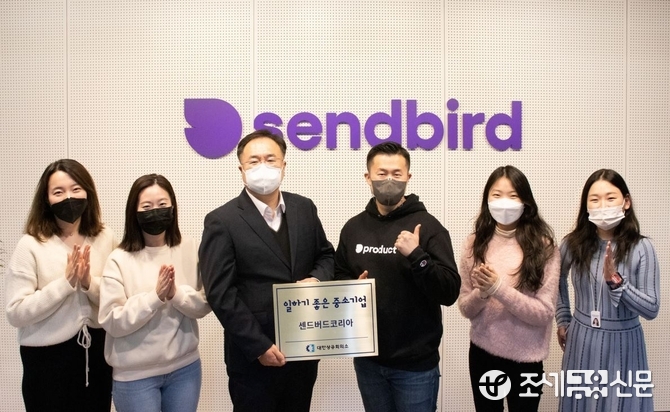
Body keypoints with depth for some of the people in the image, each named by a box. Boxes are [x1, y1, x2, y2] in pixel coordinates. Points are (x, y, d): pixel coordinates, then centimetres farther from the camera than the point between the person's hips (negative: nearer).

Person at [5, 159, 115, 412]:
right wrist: (66, 282, -22)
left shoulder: (105, 238, -1)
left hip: (97, 352, 3)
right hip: (48, 358, -3)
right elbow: (16, 313, -16)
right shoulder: (31, 245, -9)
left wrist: (89, 283, -18)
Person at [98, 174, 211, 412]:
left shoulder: (190, 249, -3)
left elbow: (204, 305, -2)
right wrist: (155, 296, -23)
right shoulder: (119, 260, -10)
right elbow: (112, 322, -13)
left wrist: (177, 294, -20)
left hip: (186, 367, 3)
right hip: (135, 375, -2)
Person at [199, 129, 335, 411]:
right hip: (253, 355, -4)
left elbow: (326, 255, 15)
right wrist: (259, 346, -16)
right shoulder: (222, 221, -11)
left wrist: (317, 279, -8)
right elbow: (221, 293, -14)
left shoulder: (304, 208, 4)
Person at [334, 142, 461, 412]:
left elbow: (450, 293, -14)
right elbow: (339, 277, 14)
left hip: (415, 363, -3)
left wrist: (416, 255, -25)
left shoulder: (428, 226, -9)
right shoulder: (353, 227, 4)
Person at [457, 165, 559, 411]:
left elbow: (545, 313, -14)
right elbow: (465, 309, -1)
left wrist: (498, 287, -25)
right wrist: (482, 292, -21)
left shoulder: (543, 246, -10)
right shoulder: (474, 244, -3)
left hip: (526, 358, -2)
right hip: (482, 353, 2)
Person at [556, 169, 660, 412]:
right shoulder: (573, 243, -6)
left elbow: (651, 309, -13)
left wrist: (616, 281, -25)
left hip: (622, 343, -2)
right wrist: (562, 320, 12)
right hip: (582, 341, 2)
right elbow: (558, 280, 15)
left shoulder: (641, 248, -13)